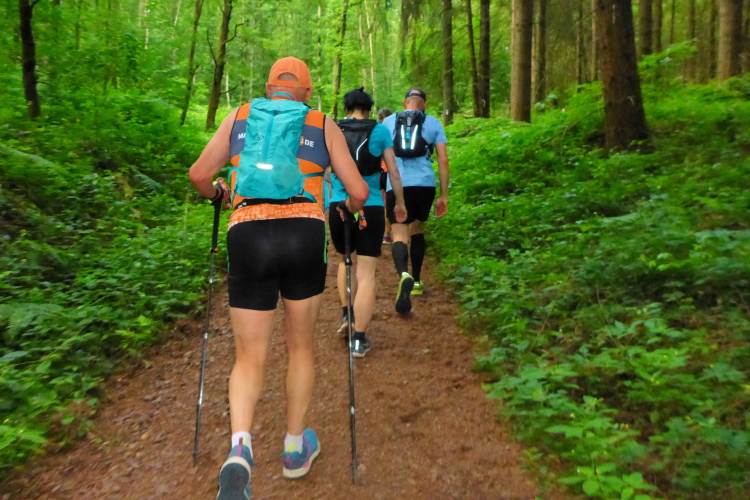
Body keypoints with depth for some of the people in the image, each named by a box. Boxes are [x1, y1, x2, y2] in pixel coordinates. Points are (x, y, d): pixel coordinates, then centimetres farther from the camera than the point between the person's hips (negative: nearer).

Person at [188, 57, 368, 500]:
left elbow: (199, 175, 10)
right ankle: (296, 447, 30)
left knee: (250, 358, 10)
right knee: (301, 347, 19)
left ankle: (240, 449, -15)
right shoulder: (323, 125, 12)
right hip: (305, 235, 0)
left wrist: (216, 194, 31)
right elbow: (360, 191, 7)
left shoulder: (240, 116, 15)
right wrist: (351, 208, 30)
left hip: (249, 237, 1)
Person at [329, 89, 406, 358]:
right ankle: (359, 339, 2)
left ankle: (346, 314, 19)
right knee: (366, 274, 2)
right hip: (371, 208, -2)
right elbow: (393, 171, 3)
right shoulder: (380, 131, 2)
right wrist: (400, 203, 15)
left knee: (346, 261, 27)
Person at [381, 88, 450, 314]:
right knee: (417, 228, 21)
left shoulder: (388, 121, 14)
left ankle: (404, 275, -33)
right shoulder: (433, 123, 13)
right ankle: (416, 281, 27)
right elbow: (443, 160, 8)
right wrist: (444, 195, 11)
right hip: (425, 184, 1)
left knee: (399, 234, -3)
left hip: (396, 185, -1)